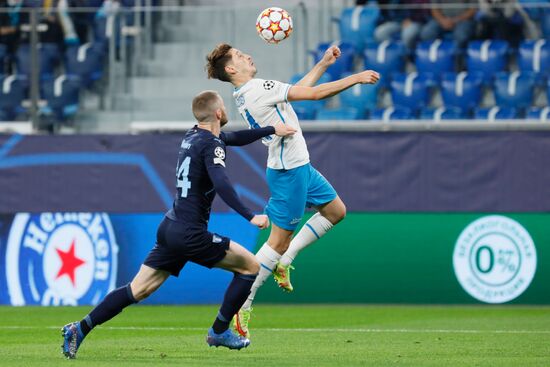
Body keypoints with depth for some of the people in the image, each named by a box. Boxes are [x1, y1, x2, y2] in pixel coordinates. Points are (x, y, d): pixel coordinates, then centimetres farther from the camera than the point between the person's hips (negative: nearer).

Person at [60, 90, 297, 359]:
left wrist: (272, 130, 37)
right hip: (190, 234, -9)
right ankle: (219, 332, 11)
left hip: (170, 227, 9)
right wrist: (250, 217, -32)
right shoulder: (210, 144, -13)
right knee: (250, 266, 5)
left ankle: (79, 329, 0)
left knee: (138, 290, 8)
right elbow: (221, 185, -28)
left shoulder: (193, 136, 15)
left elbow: (235, 138, 34)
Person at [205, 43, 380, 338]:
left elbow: (299, 89, 20)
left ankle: (283, 261, 20)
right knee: (280, 238, -5)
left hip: (299, 166, 10)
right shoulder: (258, 89, -21)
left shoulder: (247, 93, 8)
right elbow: (315, 93, -20)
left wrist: (323, 64, 17)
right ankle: (241, 302, -1)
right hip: (289, 171, -10)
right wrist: (356, 78, -12)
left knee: (335, 210, 19)